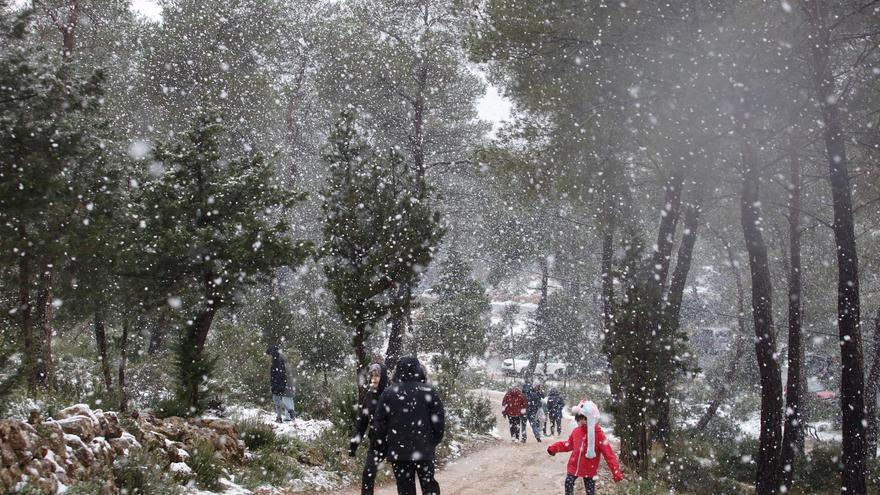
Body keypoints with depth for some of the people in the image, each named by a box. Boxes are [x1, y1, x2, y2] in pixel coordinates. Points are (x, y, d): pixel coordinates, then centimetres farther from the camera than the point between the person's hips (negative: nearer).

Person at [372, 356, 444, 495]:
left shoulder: (388, 393, 0)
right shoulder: (428, 391, -3)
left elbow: (379, 424, 1)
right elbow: (439, 420, -3)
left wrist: (384, 449, 10)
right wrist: (434, 442, 9)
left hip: (398, 452, 1)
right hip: (424, 451, 0)